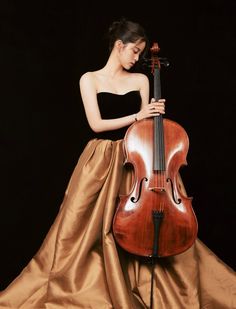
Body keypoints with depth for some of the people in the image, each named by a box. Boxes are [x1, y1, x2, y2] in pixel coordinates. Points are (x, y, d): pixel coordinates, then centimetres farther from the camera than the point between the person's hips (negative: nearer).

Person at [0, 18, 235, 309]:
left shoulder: (141, 80, 8)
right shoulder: (90, 79, 1)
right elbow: (97, 124, -9)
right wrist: (137, 116, -15)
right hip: (100, 161, -2)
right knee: (88, 226, 2)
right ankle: (72, 286, 23)